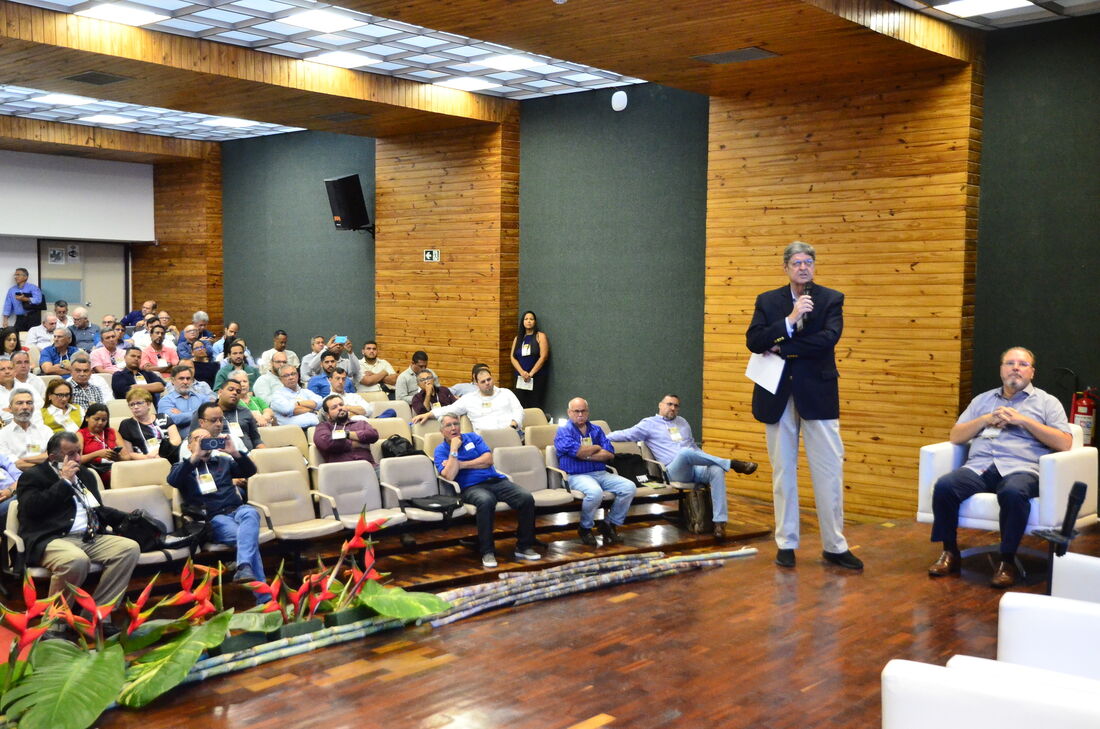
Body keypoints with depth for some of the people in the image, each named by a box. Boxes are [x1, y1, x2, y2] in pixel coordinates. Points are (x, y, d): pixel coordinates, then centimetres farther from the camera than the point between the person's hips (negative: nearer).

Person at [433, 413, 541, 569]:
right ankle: (487, 552, -30)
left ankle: (524, 546, -8)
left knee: (527, 498, -22)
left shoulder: (472, 437, 18)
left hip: (496, 480, 4)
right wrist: (454, 449, -8)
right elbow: (449, 475, -9)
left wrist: (461, 464, 0)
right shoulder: (441, 450, 10)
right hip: (471, 487, -4)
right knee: (486, 501, -41)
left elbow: (488, 459, 4)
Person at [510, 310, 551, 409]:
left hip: (537, 377, -4)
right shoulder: (518, 338, 15)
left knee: (534, 407, -7)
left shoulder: (540, 336, 2)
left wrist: (531, 373, -12)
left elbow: (543, 357, -7)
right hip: (520, 378, 4)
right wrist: (522, 372, -10)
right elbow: (513, 358, 7)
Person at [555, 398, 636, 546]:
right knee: (595, 492, -37)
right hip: (576, 476, -6)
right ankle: (585, 528, -9)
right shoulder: (563, 431, 4)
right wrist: (596, 448, 3)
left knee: (629, 487, -15)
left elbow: (610, 454, 5)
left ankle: (610, 524, 1)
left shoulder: (596, 430, 19)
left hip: (601, 473, 6)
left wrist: (586, 455, -7)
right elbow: (577, 452, -15)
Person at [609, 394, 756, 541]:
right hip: (674, 470, -5)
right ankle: (731, 463, -28)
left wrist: (710, 460, 20)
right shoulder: (649, 423, 12)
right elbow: (626, 434, 4)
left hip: (696, 467, 5)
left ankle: (719, 522, -36)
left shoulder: (682, 422, 28)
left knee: (717, 471, -30)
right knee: (684, 452, -40)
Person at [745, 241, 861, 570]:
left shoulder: (831, 299, 1)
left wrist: (782, 348, -13)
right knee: (783, 472, 8)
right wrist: (791, 319, -19)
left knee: (830, 472, 0)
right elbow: (753, 341, -8)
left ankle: (835, 545, 10)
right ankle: (786, 543, 18)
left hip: (817, 394, -1)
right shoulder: (767, 301, 5)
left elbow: (828, 338, -15)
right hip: (778, 396, 1)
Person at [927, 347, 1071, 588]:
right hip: (979, 467, 3)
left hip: (1020, 468, -3)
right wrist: (986, 420, 3)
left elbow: (1065, 443, 1)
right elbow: (956, 436, 19)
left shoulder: (1047, 402, 15)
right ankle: (950, 553, -11)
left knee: (1013, 493, -39)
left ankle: (1007, 561, -23)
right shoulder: (983, 400, 25)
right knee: (944, 486, -27)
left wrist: (1023, 420, -4)